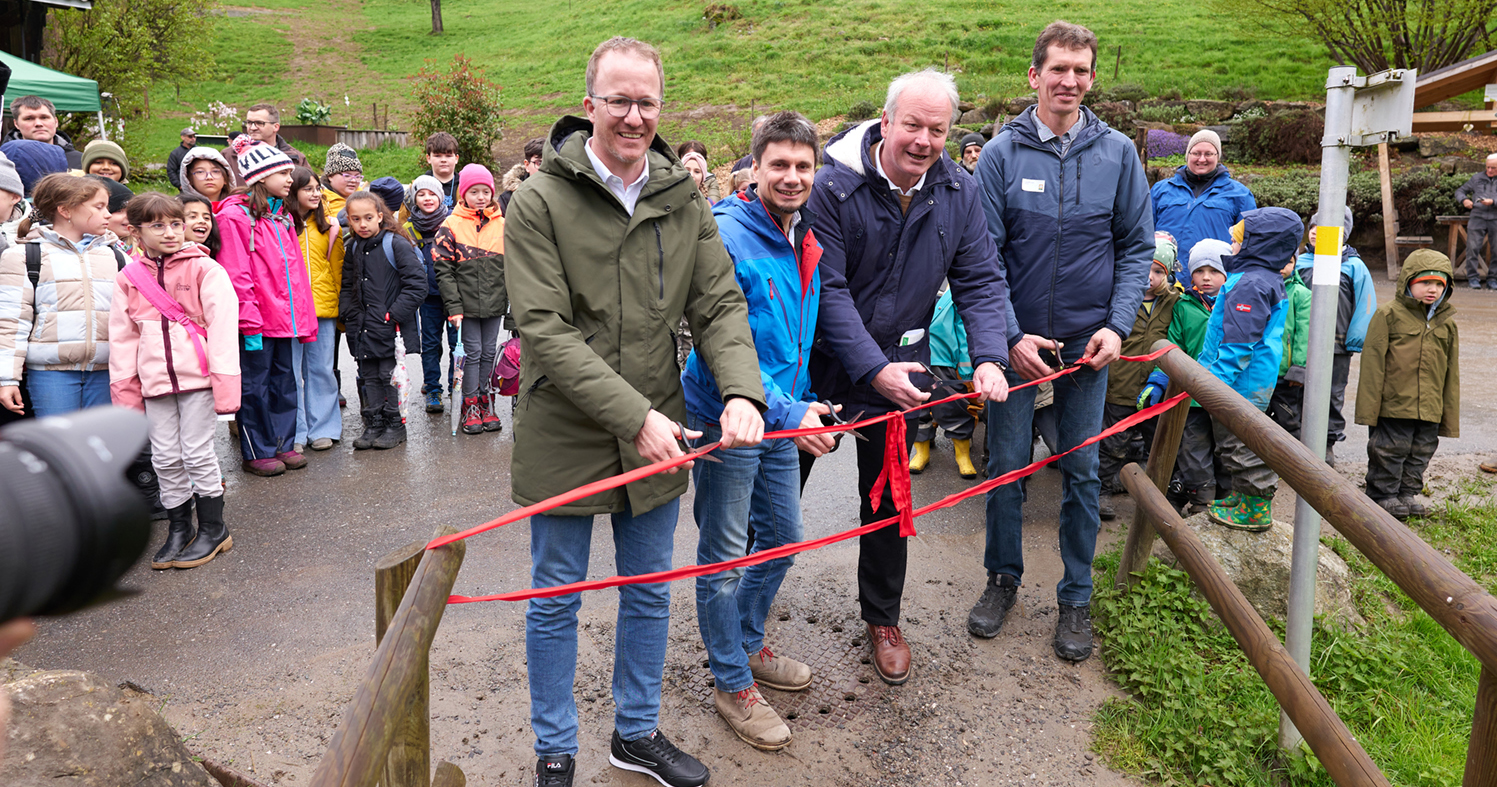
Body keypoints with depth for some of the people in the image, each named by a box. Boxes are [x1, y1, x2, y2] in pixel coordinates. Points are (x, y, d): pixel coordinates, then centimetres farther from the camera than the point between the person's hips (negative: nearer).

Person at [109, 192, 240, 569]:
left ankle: (212, 529, 15)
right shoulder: (128, 278, 7)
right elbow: (122, 337, 11)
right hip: (155, 381, 4)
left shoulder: (205, 270, -6)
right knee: (165, 458, 10)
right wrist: (125, 389, 8)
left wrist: (225, 381, -16)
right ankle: (179, 528, 25)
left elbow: (222, 326, -11)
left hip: (197, 376, -4)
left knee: (197, 453, 1)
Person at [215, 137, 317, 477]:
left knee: (284, 381, 13)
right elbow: (236, 275, -15)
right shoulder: (236, 215, -10)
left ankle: (283, 445, 24)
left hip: (283, 318, 8)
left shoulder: (282, 216, 16)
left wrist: (304, 317, 12)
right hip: (255, 321, -8)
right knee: (255, 385, 2)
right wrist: (248, 321, -19)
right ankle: (256, 453, 12)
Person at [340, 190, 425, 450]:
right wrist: (350, 315, 6)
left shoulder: (396, 244, -9)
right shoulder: (352, 250, 11)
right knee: (369, 378, 10)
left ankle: (395, 425, 13)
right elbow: (347, 287, 21)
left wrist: (394, 314, -16)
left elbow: (416, 284, -13)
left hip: (393, 328, -6)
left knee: (390, 376, 0)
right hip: (363, 329, 6)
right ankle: (373, 425, 20)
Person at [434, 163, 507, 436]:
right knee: (472, 352, 1)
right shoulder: (451, 226, -4)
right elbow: (444, 270, -6)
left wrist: (513, 299, 6)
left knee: (489, 352, 9)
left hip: (495, 302, 3)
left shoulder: (502, 225, 6)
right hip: (467, 303, -3)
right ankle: (470, 406, 11)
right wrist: (454, 307, -12)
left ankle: (486, 401, 21)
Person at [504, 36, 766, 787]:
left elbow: (720, 305, -2)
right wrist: (633, 416, -25)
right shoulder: (540, 201, -12)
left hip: (658, 435, 4)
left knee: (649, 593, 18)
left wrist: (741, 391, -21)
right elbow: (545, 330, -18)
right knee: (555, 602, 12)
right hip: (565, 438, -4)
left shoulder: (684, 199, 1)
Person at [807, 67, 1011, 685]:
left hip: (901, 364, 4)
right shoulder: (833, 186, -20)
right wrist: (873, 369, -28)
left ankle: (882, 617, 33)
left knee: (886, 496, 14)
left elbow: (980, 281, -3)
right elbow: (828, 289, -22)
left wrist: (989, 358, -19)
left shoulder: (959, 193, -5)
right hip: (821, 361, -3)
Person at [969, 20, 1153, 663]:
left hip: (1088, 341, 1)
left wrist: (1117, 326, -8)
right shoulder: (1003, 153, -5)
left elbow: (1136, 246, 3)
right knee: (1005, 464, 8)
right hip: (1017, 339, -1)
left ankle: (1076, 598, 23)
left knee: (1081, 470, 8)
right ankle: (1003, 577, 28)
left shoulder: (1117, 153, 0)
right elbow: (983, 255, -7)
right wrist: (1009, 336, -14)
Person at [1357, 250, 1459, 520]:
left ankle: (1407, 493, 29)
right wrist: (1369, 407, -11)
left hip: (1429, 408, 5)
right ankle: (1382, 496, 16)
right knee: (1390, 450, 1)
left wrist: (1450, 417, 13)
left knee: (1420, 453, 14)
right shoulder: (1389, 315, -5)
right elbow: (1372, 363, -7)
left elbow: (1451, 373, 15)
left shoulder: (1447, 323, 10)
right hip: (1393, 405, -5)